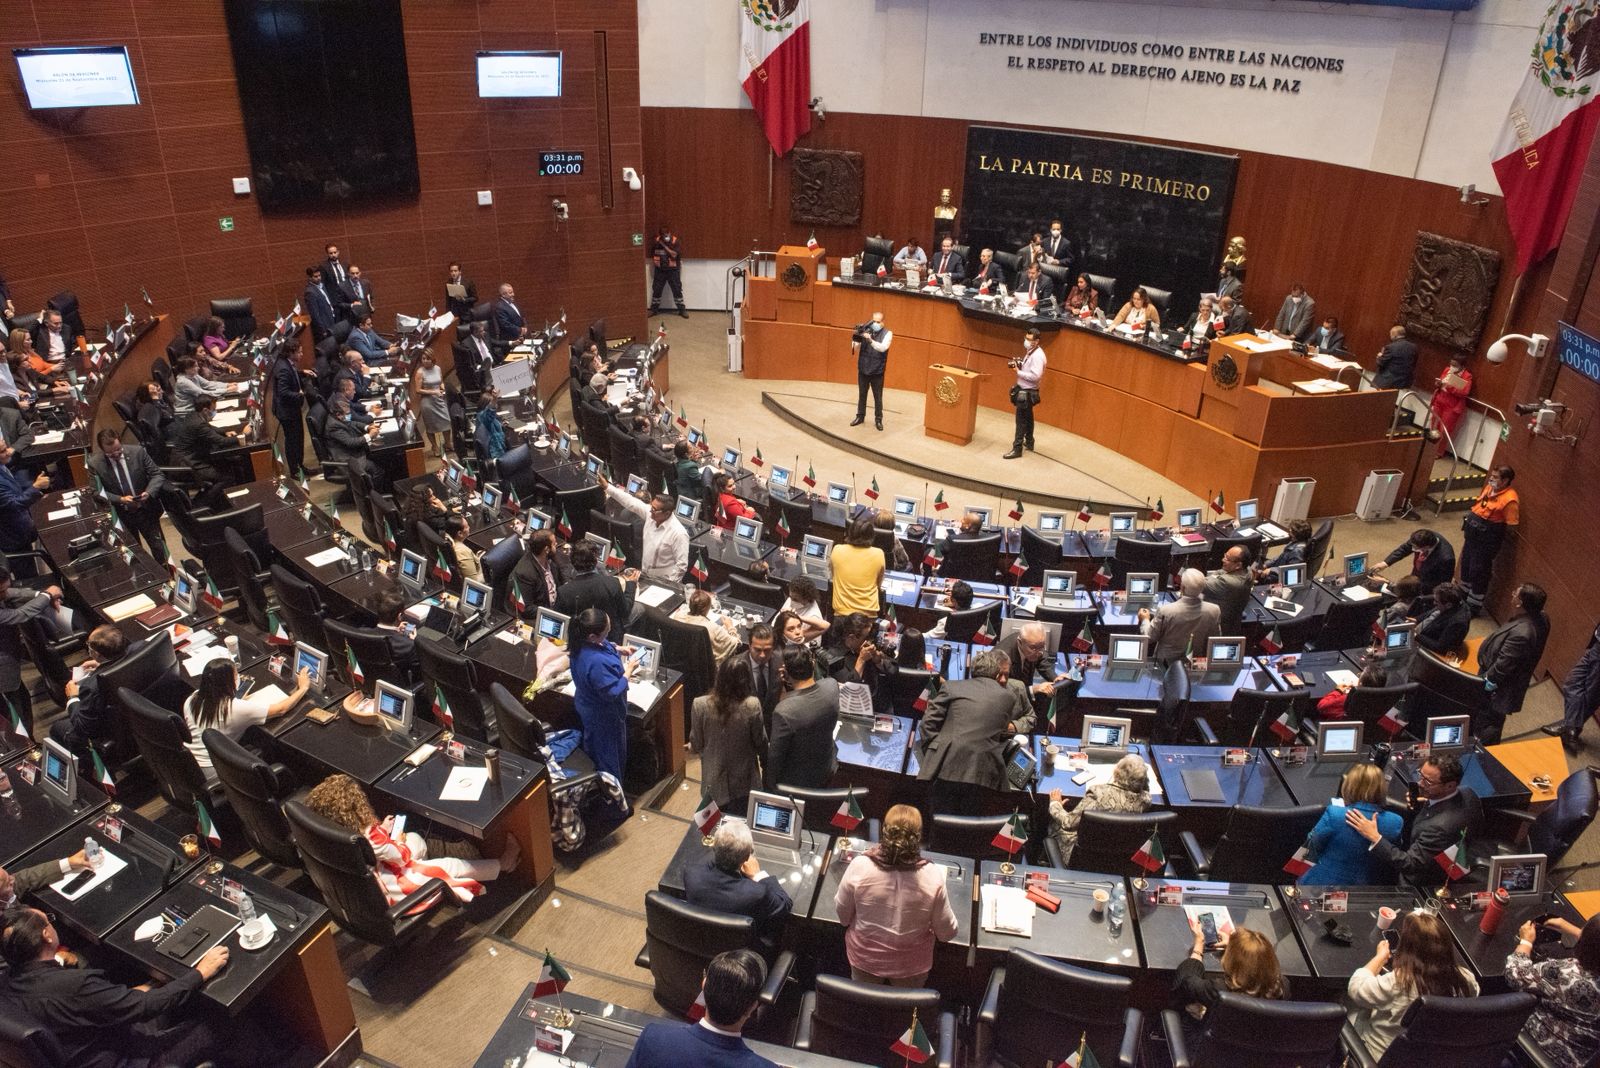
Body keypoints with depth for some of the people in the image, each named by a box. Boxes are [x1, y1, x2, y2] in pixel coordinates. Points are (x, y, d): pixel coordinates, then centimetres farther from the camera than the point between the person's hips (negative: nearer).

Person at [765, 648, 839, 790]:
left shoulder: (784, 712, -38)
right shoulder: (832, 686, -23)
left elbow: (775, 756, -22)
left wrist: (771, 786, -6)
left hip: (794, 783, -4)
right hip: (827, 772, 4)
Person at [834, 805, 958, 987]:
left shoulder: (859, 866, -25)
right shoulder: (932, 876, -25)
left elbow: (843, 915, -9)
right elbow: (947, 933, -12)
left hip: (865, 959, 0)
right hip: (911, 966, 0)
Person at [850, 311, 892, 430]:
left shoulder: (887, 333, -7)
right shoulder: (865, 330, -2)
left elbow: (883, 347, -23)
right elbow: (856, 349, -2)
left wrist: (870, 340, -36)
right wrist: (856, 339, -24)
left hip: (877, 371, -2)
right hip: (863, 369, 2)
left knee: (877, 397, 6)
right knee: (861, 395, 14)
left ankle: (878, 420, 17)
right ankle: (860, 416, 28)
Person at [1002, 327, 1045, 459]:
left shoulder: (1037, 355, -22)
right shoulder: (1031, 352, 10)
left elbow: (1035, 376, -28)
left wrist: (1018, 372, -22)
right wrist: (1019, 365, 1)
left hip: (1027, 392, -10)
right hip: (1025, 390, 10)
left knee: (1020, 421, -7)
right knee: (1028, 418, 21)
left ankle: (1017, 449, -4)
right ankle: (1029, 443, 35)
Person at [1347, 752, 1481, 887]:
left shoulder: (1440, 826, -41)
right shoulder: (1468, 794, -17)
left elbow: (1409, 865, -33)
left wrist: (1374, 837, -38)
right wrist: (1423, 805, -6)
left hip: (1427, 884, -7)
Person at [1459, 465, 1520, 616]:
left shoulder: (1510, 499, -21)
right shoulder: (1489, 487, 4)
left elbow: (1512, 525, -20)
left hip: (1487, 537, -9)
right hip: (1473, 531, 9)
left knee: (1479, 571, 3)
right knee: (1466, 564, 22)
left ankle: (1474, 606, 18)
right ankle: (1463, 596, 41)